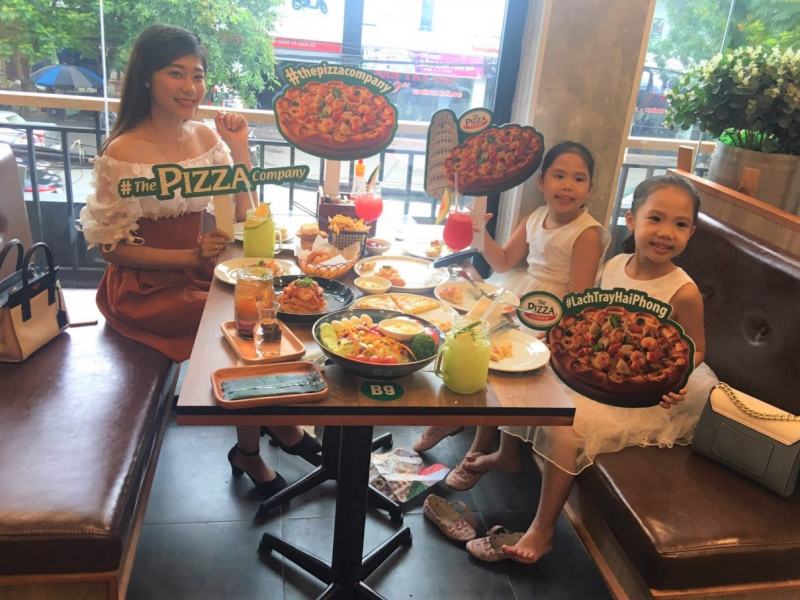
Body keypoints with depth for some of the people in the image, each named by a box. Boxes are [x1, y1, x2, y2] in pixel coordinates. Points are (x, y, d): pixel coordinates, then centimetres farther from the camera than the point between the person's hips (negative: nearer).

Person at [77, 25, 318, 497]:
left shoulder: (207, 138, 2)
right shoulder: (123, 153, -15)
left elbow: (242, 217, 1)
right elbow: (114, 246, -11)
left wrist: (240, 149, -8)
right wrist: (191, 256, -22)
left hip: (200, 269, 5)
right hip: (146, 286, -5)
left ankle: (270, 431, 3)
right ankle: (249, 450, 3)